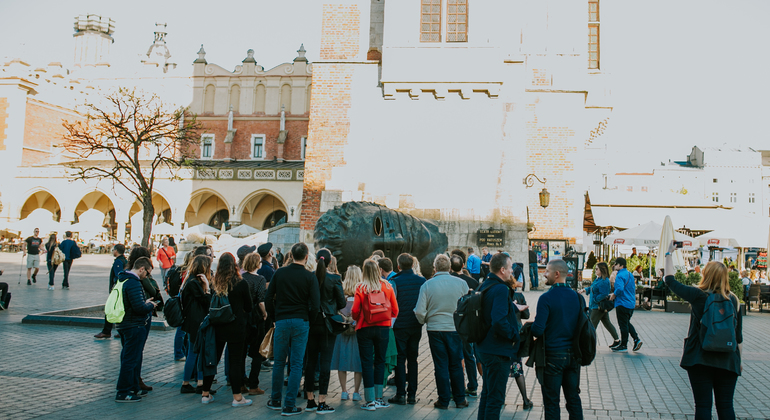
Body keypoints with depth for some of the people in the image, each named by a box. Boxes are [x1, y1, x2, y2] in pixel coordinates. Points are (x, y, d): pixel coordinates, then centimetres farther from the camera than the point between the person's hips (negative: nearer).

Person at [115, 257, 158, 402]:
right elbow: (140, 307, -26)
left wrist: (146, 303, 11)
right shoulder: (134, 283, -21)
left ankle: (133, 388, 29)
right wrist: (151, 305, -8)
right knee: (130, 359, -2)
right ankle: (123, 393, 4)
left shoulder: (122, 279, 12)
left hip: (123, 324, 11)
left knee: (131, 358, 19)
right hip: (134, 326, -11)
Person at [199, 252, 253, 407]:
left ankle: (205, 394, 25)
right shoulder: (241, 284, -13)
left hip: (217, 327, 4)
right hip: (235, 327, -4)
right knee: (236, 360, 3)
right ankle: (237, 397, 8)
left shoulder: (214, 284, -4)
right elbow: (249, 307, -2)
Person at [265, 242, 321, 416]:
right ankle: (289, 406, 5)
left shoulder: (279, 273, 1)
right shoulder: (310, 277, -5)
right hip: (301, 323, -2)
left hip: (281, 322, 2)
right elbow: (315, 305, -9)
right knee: (296, 364, 3)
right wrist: (309, 321, 6)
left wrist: (275, 317, 14)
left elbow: (268, 299, 3)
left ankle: (275, 401, 26)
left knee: (279, 363, 14)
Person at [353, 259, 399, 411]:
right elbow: (395, 310, 3)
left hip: (365, 328, -2)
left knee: (367, 363, 5)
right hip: (383, 328, 2)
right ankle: (378, 399, 16)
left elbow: (355, 310, -8)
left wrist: (357, 320, 13)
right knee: (380, 361, 14)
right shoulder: (387, 286, -2)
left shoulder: (361, 288, -8)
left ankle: (370, 401, 6)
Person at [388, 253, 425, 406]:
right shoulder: (422, 281, -1)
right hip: (416, 325, 3)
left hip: (400, 325, -3)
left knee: (400, 359, 4)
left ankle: (401, 394, 5)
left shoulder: (395, 281, -11)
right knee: (413, 359, 11)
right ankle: (412, 394, 14)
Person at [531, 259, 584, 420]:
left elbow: (537, 330, -19)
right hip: (573, 355, 6)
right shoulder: (577, 297, 2)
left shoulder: (546, 298, -15)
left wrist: (531, 326, 1)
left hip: (553, 355, -5)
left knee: (551, 401, 5)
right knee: (573, 399, 15)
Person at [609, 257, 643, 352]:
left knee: (623, 325, 0)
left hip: (622, 304, -9)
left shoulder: (620, 276, -17)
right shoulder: (630, 274, 12)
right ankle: (636, 339, 9)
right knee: (627, 323, 21)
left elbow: (620, 288, -33)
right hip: (631, 303, 9)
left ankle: (624, 346, 8)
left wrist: (614, 295, -14)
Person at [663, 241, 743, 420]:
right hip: (728, 361, 3)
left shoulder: (698, 296, -8)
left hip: (700, 359, -3)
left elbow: (670, 280, 2)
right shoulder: (734, 301, 2)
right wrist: (739, 359, 19)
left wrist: (669, 253, 10)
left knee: (703, 405, 2)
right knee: (726, 405, 9)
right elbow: (739, 335, 7)